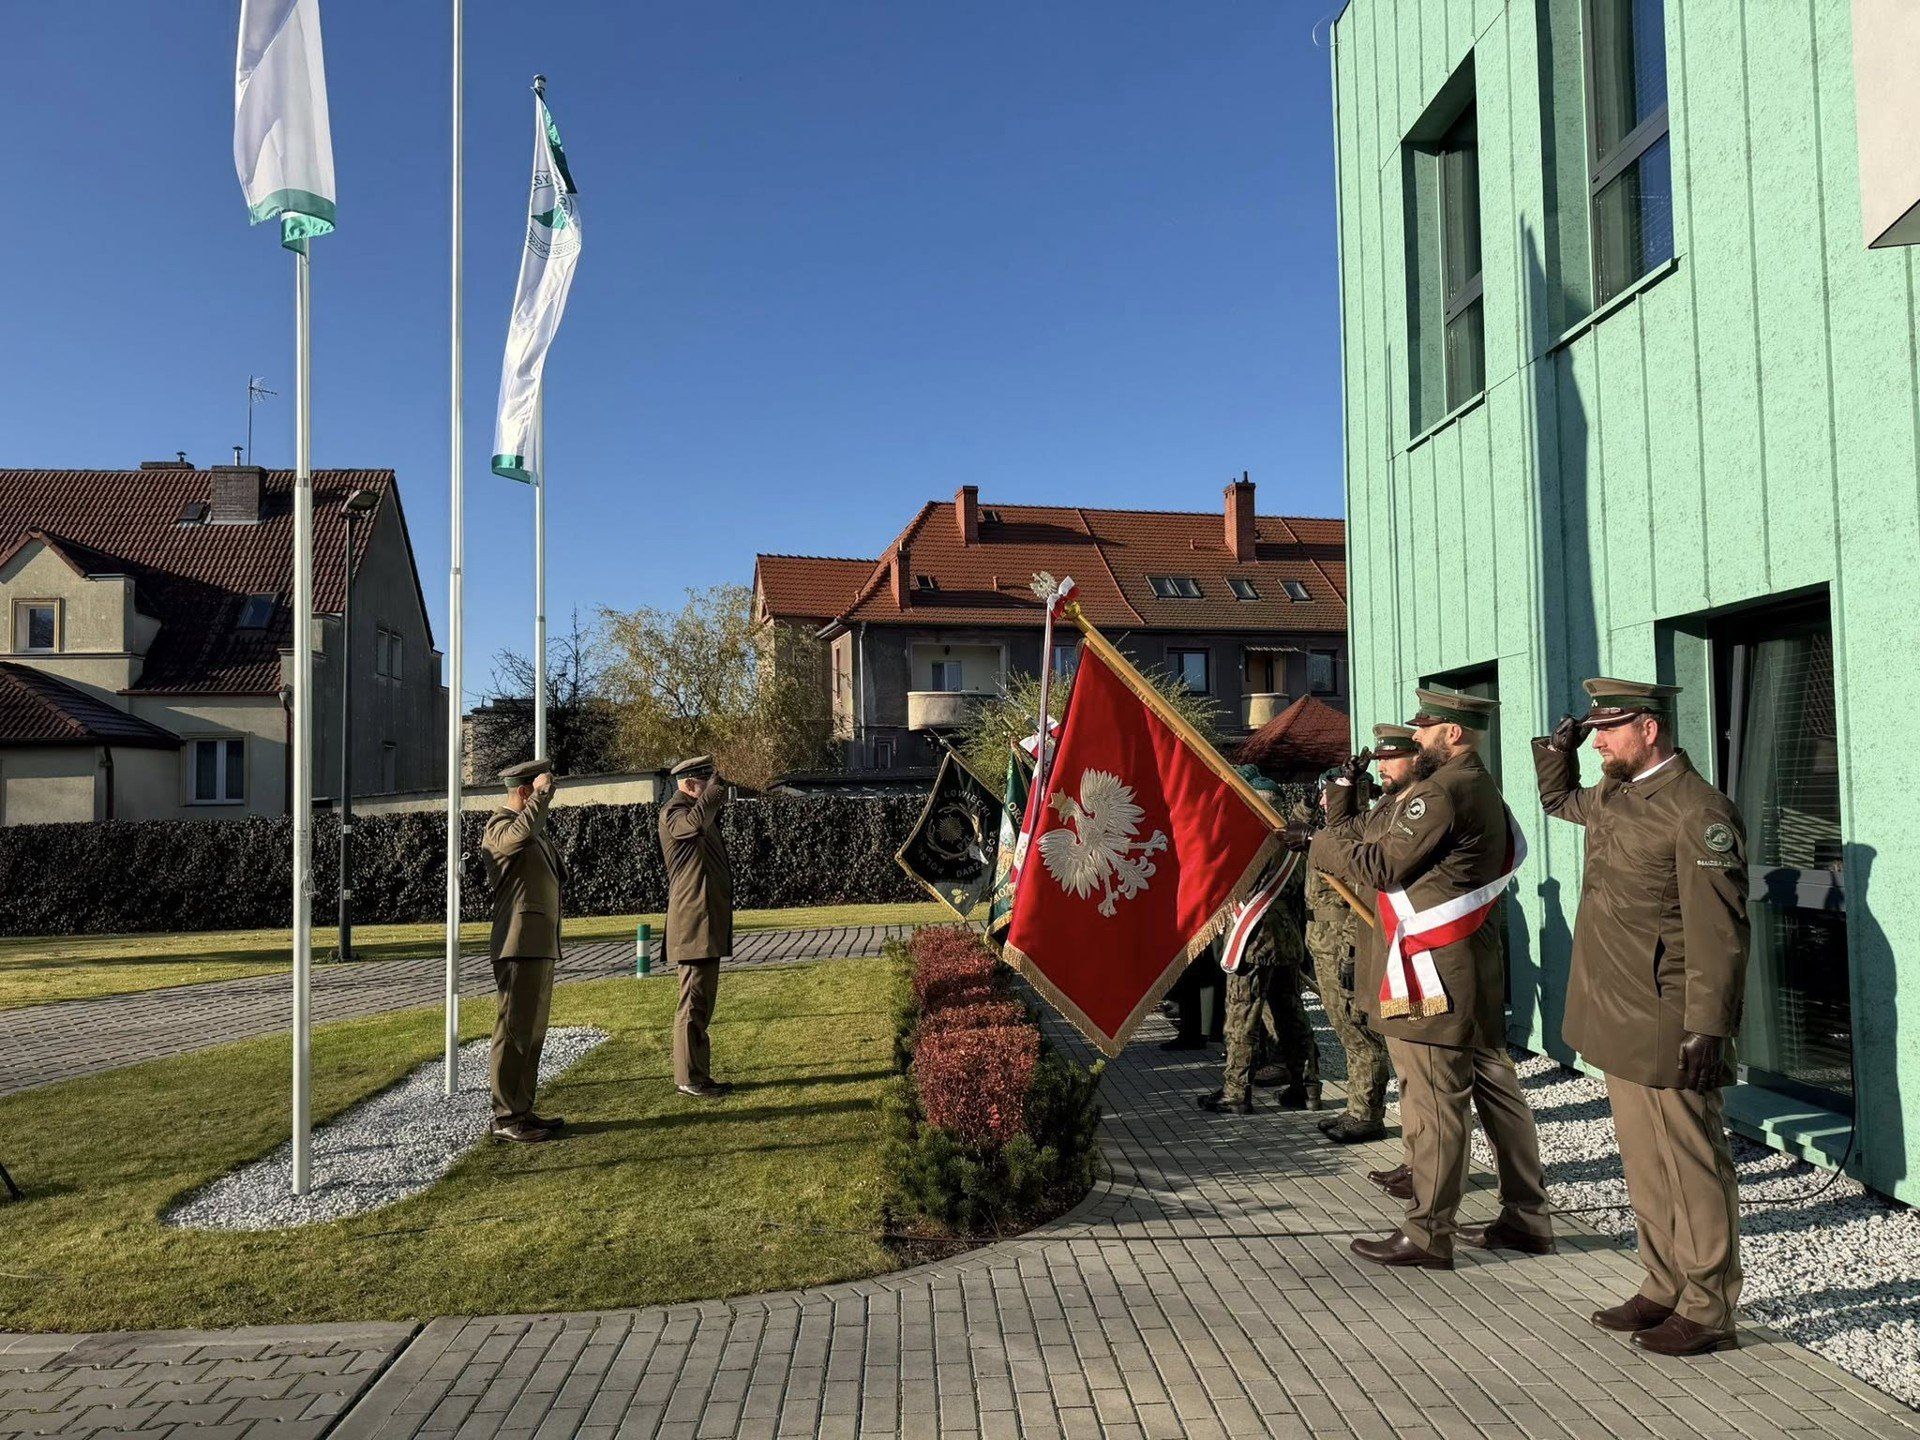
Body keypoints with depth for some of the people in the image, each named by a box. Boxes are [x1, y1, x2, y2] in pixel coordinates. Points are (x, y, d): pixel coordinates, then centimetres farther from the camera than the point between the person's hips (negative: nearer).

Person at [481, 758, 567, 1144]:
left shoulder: (537, 830, 21)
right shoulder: (499, 826, -9)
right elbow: (520, 835, -35)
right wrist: (541, 795, -25)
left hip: (541, 945, 10)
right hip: (519, 944, -10)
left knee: (532, 1032, 13)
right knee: (514, 1032, -7)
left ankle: (522, 1110, 20)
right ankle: (505, 1118, -3)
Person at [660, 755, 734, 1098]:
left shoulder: (695, 809, 19)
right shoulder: (673, 812, -12)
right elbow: (694, 824, -35)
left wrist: (717, 806, 23)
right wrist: (713, 793, -21)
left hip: (708, 924, 10)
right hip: (693, 924, -10)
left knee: (702, 1000, 14)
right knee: (694, 1002, -5)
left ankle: (697, 1074, 21)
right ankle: (688, 1077, 1)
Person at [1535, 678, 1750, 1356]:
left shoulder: (1698, 812, -16)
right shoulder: (1613, 795, 10)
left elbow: (1719, 933, -19)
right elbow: (1557, 798, 33)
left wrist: (1709, 1031, -20)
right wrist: (1557, 747, 13)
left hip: (1667, 1031, -9)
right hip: (1617, 1022, 9)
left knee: (1691, 1167, 3)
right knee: (1643, 1165, 17)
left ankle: (1706, 1312, 16)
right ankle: (1664, 1289, 29)